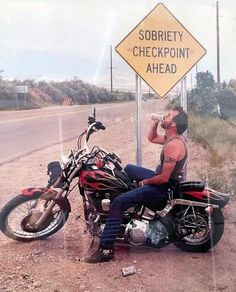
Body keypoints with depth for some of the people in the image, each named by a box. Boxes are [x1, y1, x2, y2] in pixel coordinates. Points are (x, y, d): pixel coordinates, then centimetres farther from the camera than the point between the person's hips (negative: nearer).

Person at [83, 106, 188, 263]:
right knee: (129, 168, 25)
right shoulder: (174, 137, 3)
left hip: (163, 188, -10)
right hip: (162, 178, 11)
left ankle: (106, 250, -15)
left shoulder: (173, 145, -27)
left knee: (118, 203, -18)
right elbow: (152, 138, 21)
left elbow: (164, 178, -29)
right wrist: (155, 122, 3)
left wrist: (145, 182, -11)